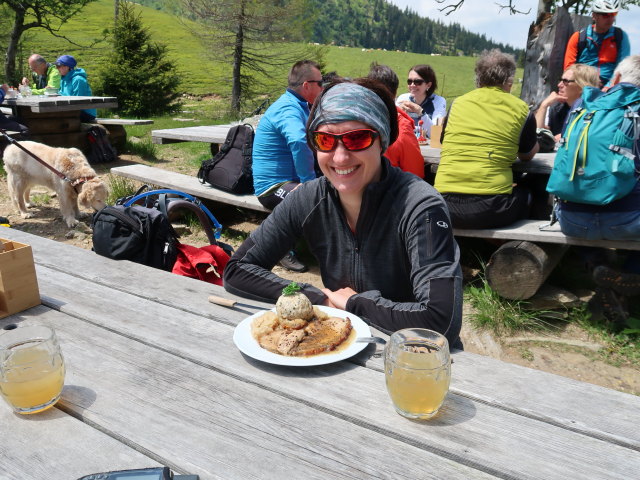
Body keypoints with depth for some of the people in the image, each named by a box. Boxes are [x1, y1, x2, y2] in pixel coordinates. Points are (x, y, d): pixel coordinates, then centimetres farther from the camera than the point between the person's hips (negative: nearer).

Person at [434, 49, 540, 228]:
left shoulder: (458, 103, 11)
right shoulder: (520, 109, 5)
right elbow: (528, 155, 20)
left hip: (445, 204, 3)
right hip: (491, 210, -3)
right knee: (524, 193, 30)